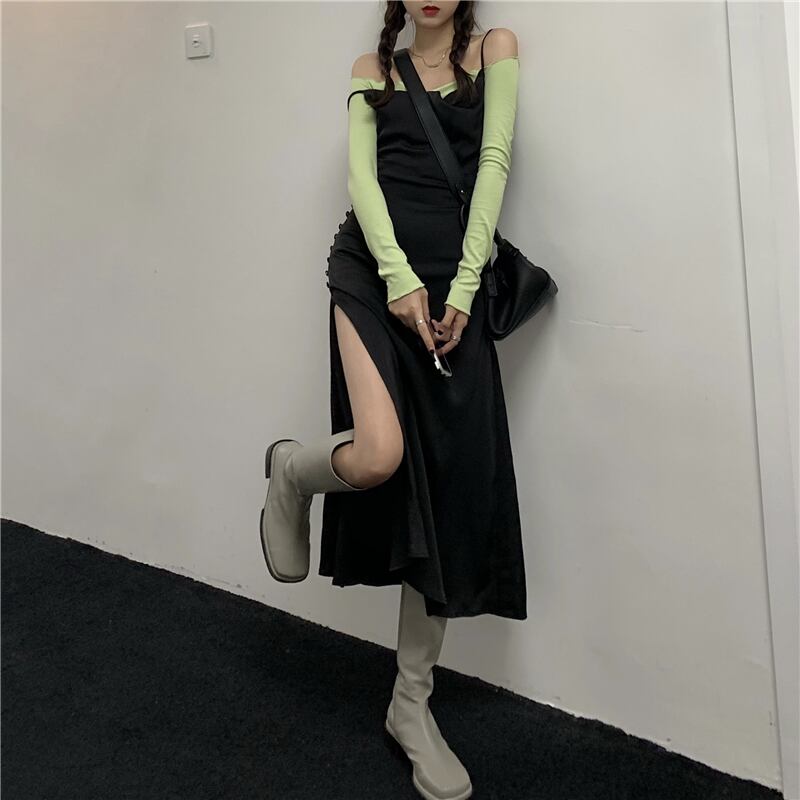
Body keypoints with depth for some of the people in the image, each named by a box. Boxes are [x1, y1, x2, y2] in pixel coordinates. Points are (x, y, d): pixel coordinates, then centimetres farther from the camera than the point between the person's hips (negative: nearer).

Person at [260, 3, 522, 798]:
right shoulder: (372, 68, 17)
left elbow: (492, 162, 2)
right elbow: (361, 174, 3)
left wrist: (463, 286, -9)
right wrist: (399, 278, -13)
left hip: (454, 282, 1)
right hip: (372, 266, 0)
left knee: (448, 486, -2)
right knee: (379, 456, -26)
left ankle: (411, 705, 13)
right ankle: (290, 471, 13)